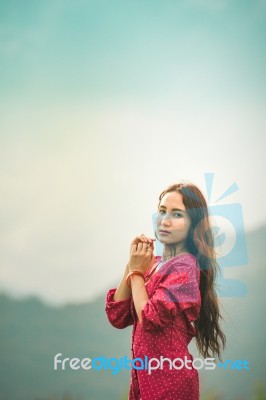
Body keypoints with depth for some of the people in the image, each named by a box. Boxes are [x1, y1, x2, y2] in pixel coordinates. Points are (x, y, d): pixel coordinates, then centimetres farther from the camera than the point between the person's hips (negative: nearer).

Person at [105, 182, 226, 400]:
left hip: (169, 376, -7)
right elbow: (117, 317, 0)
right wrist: (131, 265, -8)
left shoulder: (184, 266, -17)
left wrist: (136, 271, -12)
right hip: (145, 373, 7)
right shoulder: (154, 262, 5)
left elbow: (150, 319, -24)